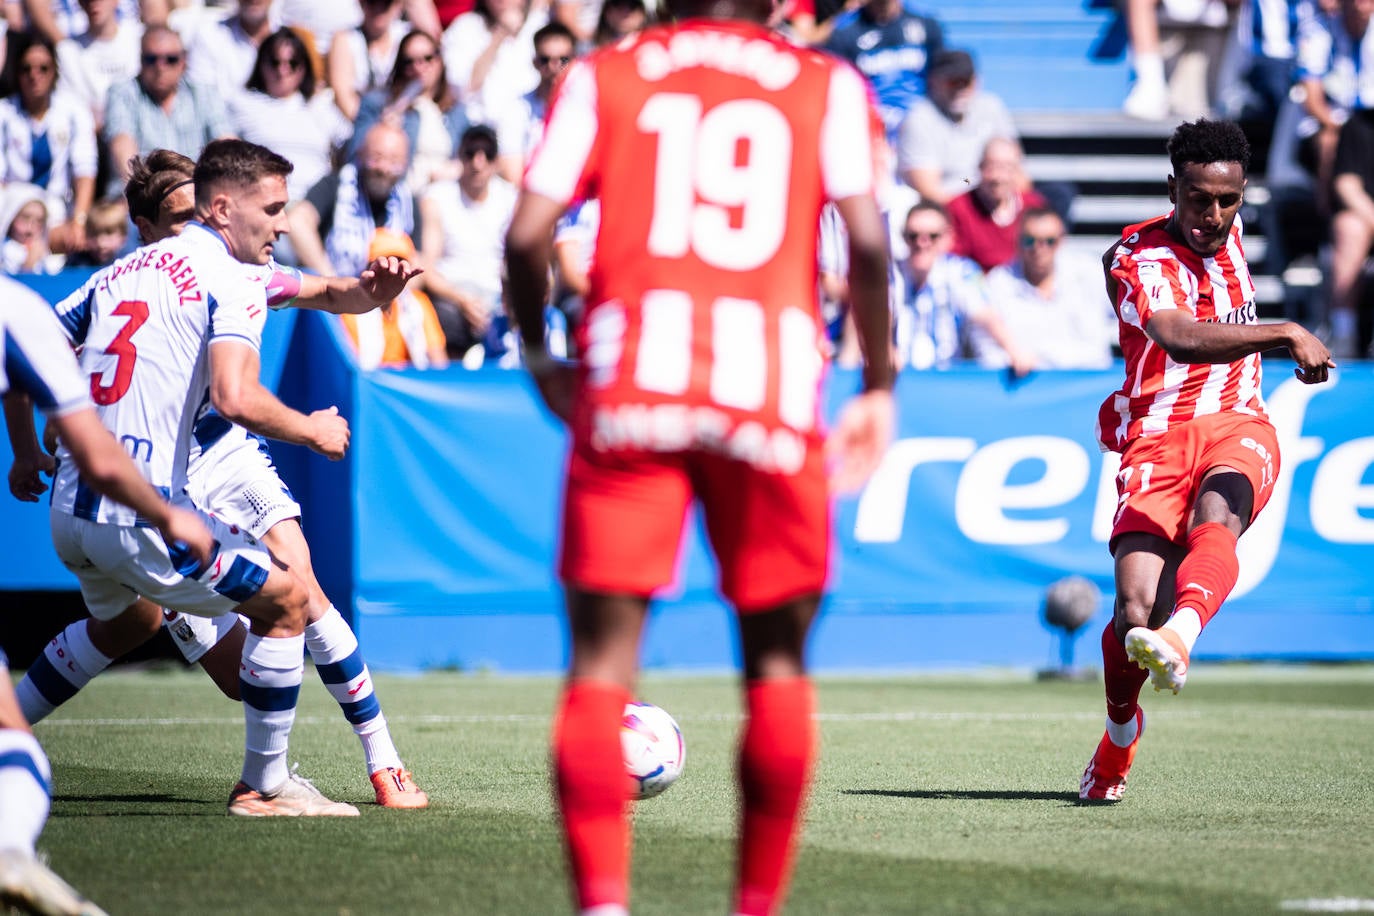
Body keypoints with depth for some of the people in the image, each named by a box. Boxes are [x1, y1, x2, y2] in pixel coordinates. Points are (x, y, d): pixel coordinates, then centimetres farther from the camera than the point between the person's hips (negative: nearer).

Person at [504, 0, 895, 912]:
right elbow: (868, 243, -2)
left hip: (630, 387, 0)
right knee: (777, 659, 13)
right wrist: (879, 387, 8)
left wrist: (540, 357, 16)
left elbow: (527, 234, 2)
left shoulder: (602, 77, 11)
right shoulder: (828, 86, 11)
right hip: (771, 390, 0)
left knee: (603, 658, 1)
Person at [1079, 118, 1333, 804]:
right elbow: (1180, 337, -28)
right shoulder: (1138, 257, -8)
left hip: (1237, 424, 3)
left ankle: (1178, 640, -64)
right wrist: (1285, 334, -32)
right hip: (1158, 433, -3)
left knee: (1215, 516, -35)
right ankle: (1120, 733, 14)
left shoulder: (1228, 234, 13)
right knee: (1135, 609, -16)